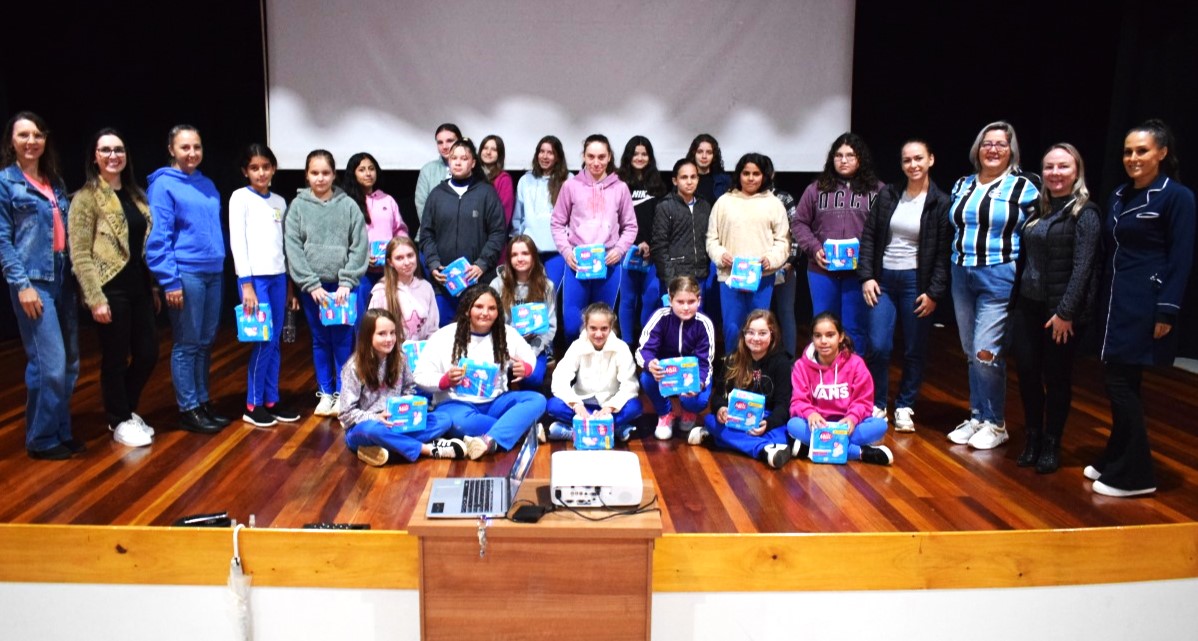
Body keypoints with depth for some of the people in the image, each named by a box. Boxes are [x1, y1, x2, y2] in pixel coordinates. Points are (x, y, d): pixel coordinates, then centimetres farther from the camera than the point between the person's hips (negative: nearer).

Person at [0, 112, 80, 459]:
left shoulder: (55, 182, 15)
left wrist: (75, 273, 7)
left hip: (63, 278, 7)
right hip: (33, 280, -6)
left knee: (70, 362, 9)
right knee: (50, 363, -9)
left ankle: (61, 431, 22)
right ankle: (41, 439, 6)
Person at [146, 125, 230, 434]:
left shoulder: (207, 184, 14)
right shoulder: (163, 184, -6)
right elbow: (158, 237, -11)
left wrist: (220, 263, 13)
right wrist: (170, 281, -15)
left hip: (214, 272, 7)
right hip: (186, 274, -6)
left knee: (205, 343, 12)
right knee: (187, 345, 1)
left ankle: (203, 402, 22)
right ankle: (188, 409, 10)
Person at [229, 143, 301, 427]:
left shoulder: (279, 201, 13)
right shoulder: (240, 198, -2)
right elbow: (237, 242, -7)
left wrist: (290, 285, 13)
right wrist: (246, 284, -14)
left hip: (278, 276, 5)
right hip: (255, 276, -5)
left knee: (274, 342, 7)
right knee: (263, 341, -6)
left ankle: (271, 401, 16)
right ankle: (253, 405, 5)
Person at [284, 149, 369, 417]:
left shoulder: (348, 205, 0)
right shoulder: (298, 206, 1)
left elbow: (359, 246, -3)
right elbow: (293, 249, -3)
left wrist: (347, 282, -10)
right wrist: (312, 284, -9)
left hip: (343, 285, -1)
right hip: (312, 286, 1)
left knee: (343, 340, 2)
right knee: (320, 341, 10)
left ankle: (342, 393, 14)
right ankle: (325, 393, 21)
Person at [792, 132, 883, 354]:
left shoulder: (877, 190, 3)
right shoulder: (817, 188, 9)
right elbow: (799, 223, 10)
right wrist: (814, 249, -5)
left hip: (859, 271, -2)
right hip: (821, 270, 2)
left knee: (854, 329, 3)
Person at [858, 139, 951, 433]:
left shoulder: (941, 203, -3)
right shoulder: (887, 195, 5)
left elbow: (944, 253, -5)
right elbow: (868, 237, 6)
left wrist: (934, 293, -10)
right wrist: (867, 276, -2)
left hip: (916, 282, -2)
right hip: (883, 279, 2)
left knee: (914, 350, 7)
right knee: (878, 347, -2)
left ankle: (905, 407, 23)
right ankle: (877, 405, 15)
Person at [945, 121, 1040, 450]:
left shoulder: (1024, 188, -3)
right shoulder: (963, 186, 12)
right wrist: (953, 269, 12)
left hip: (1000, 278, -6)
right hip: (962, 276, 6)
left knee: (986, 352, -8)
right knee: (971, 352, 11)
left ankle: (995, 424, 8)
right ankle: (976, 417, 22)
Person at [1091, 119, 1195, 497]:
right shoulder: (1119, 196, 13)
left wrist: (1167, 311, -16)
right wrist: (1101, 296, 13)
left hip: (1145, 304, -7)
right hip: (1116, 299, 7)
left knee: (1120, 382, -7)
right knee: (1122, 381, 13)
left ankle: (1134, 475, 4)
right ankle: (1116, 459, 24)